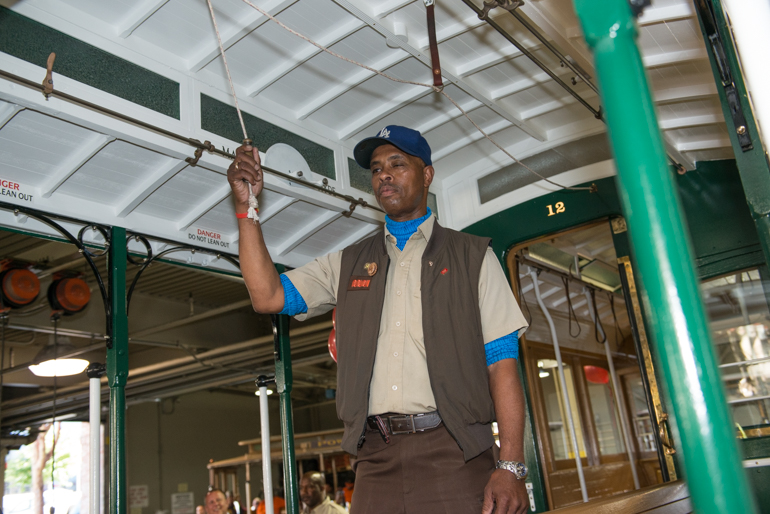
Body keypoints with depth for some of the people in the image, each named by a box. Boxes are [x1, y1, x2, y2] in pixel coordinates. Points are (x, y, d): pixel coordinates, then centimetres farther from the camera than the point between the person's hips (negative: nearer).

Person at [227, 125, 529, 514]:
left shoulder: (471, 256, 8)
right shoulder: (348, 264, 17)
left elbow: (502, 362, 0)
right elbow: (268, 296, 7)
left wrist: (511, 466, -9)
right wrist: (246, 206, 1)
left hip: (452, 454, -2)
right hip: (377, 462, 2)